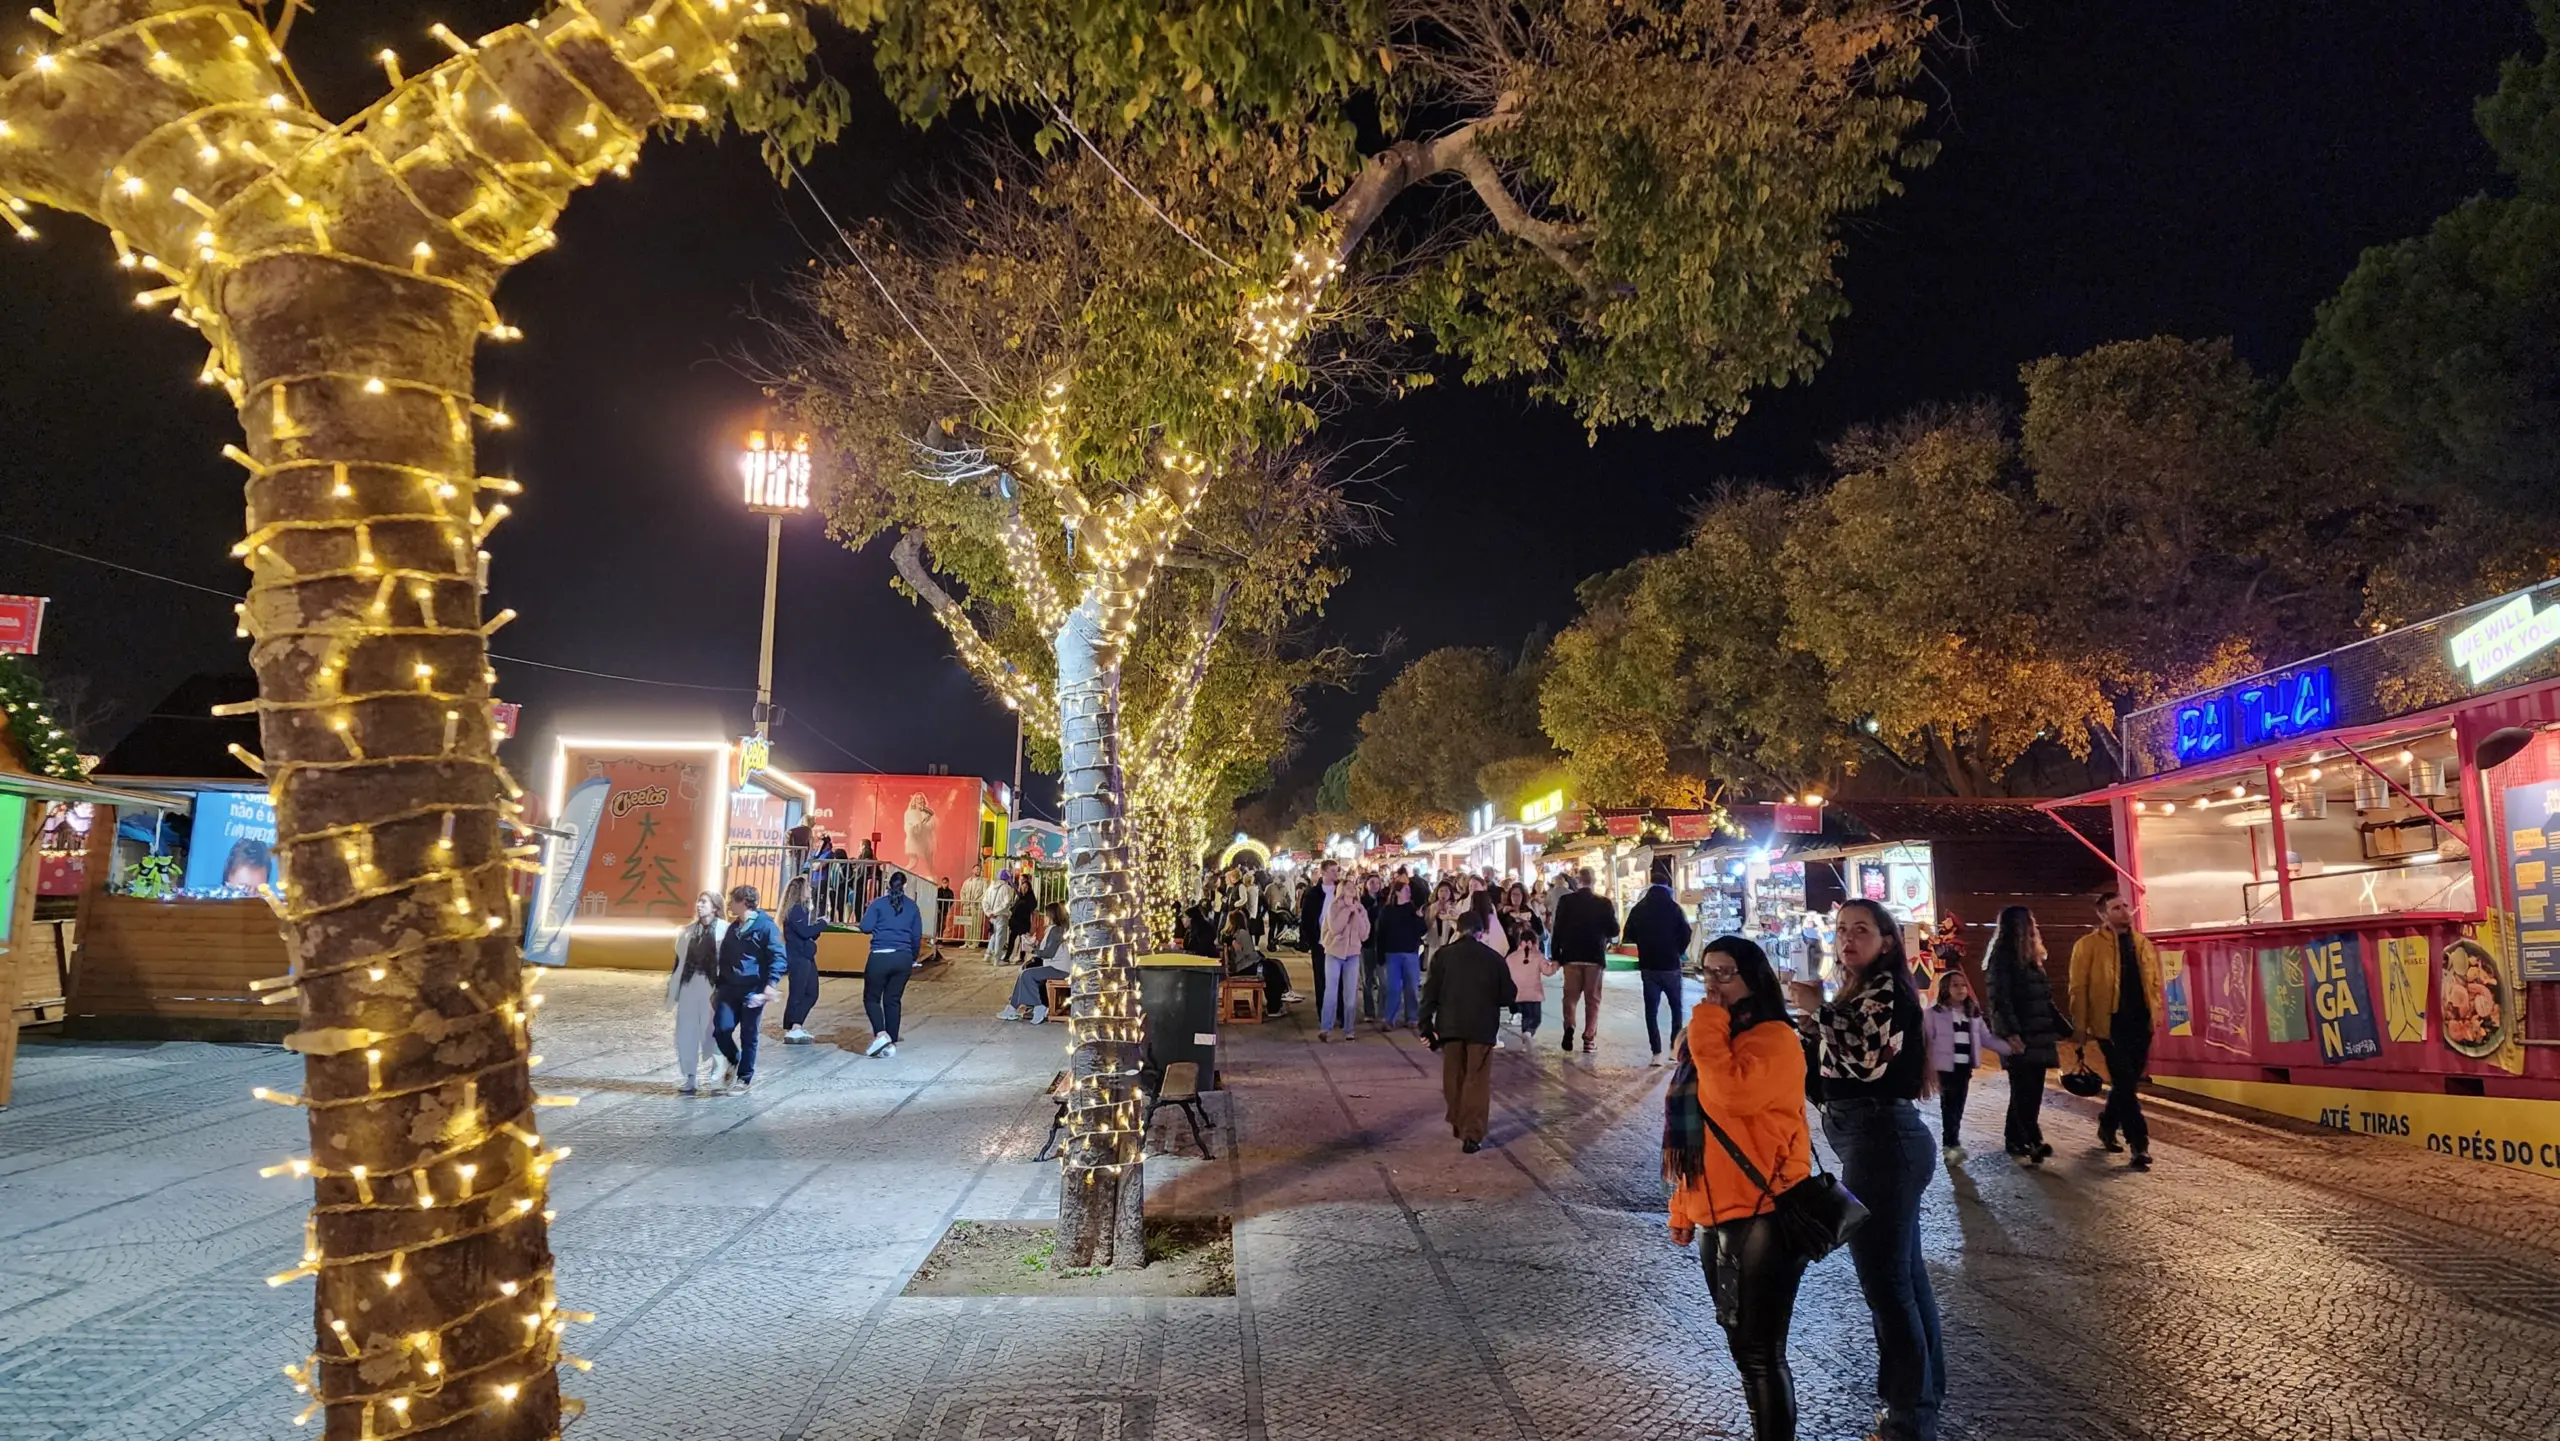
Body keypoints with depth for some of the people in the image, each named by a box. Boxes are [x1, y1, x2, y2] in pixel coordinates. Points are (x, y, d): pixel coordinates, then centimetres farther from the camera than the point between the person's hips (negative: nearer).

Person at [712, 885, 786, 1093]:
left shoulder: (765, 926, -9)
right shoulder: (732, 928, 15)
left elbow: (779, 958, -14)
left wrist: (771, 984, -25)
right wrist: (718, 986, 21)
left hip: (753, 991, -6)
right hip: (730, 989, 6)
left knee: (748, 1036, 3)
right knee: (721, 1030, -3)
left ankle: (745, 1077, 17)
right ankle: (734, 1062, 25)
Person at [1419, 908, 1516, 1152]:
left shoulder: (1443, 955, -1)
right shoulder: (1494, 958, -2)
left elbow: (1430, 992, -3)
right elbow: (1509, 996, 3)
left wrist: (1425, 1025, 2)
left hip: (1450, 1025, 1)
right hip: (1482, 1027, -1)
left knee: (1454, 1078, 18)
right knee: (1477, 1081, 3)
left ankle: (1458, 1123, 30)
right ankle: (1472, 1135, -3)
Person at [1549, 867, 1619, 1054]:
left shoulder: (1565, 900, -3)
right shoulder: (1604, 902, -4)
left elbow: (1557, 929, -3)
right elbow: (1614, 930, -2)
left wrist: (1556, 956, 4)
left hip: (1571, 956, 0)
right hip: (1595, 956, 0)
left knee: (1570, 996, 11)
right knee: (1592, 999, 7)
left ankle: (1569, 1027, -11)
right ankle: (1589, 1039, 5)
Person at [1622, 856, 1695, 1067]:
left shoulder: (1638, 909, -1)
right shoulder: (1673, 908, -10)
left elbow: (1629, 936, 2)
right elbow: (1686, 934, -11)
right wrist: (1679, 952, 8)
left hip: (1648, 966, 2)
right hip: (1670, 965, -1)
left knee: (1651, 1010, 3)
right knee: (1675, 1008, 15)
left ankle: (1657, 1053, -5)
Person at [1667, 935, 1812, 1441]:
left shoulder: (1773, 1038, -13)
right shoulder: (1703, 1036, 14)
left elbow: (1732, 1096, -31)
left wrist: (1709, 1033, -21)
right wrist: (1683, 1205, 19)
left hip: (1763, 1216, -9)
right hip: (1717, 1216, 9)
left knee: (1760, 1351, -3)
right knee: (1742, 1345, 18)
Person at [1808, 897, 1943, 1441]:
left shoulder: (1887, 989, -14)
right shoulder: (1861, 990, 16)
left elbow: (1868, 1060, -26)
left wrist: (1818, 1011, -19)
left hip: (1880, 1141, -10)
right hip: (1880, 1139, 10)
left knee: (1884, 1280, -4)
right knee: (1903, 1273, 18)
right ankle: (1923, 1392, 31)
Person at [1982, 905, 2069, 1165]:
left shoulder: (2031, 956, 19)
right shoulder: (2002, 957, -8)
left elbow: (2044, 997, 21)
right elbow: (2000, 998, -16)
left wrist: (2061, 1028, 17)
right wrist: (2011, 1032, -23)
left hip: (2038, 1034, 8)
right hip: (2020, 1036, -8)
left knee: (2032, 1090, 8)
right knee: (2025, 1090, -8)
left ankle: (2017, 1139, 14)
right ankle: (2032, 1141, -7)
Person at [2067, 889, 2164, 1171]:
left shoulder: (2145, 945, 14)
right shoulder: (2088, 945, -3)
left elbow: (2155, 982, 17)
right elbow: (2079, 988, -4)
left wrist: (2155, 1015, 5)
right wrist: (2082, 1027, -7)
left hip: (2140, 1022, 5)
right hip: (2111, 1023, -5)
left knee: (2128, 1082, 12)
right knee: (2125, 1083, -6)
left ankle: (2108, 1128, 31)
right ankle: (2139, 1144, -4)